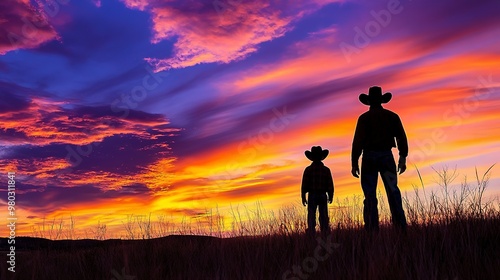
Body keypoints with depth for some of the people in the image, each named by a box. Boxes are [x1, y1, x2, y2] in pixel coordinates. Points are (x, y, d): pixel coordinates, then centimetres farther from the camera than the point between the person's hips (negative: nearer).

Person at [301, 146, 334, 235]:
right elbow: (330, 185, 2)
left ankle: (311, 235, -4)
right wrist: (330, 196, 15)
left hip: (312, 196, -2)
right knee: (324, 217, 8)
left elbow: (304, 185, -7)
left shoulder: (308, 169, -6)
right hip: (323, 196, 2)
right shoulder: (326, 170, 1)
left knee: (311, 217, 1)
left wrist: (303, 197, 1)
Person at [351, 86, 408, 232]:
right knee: (393, 191, 7)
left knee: (370, 195, 1)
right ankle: (401, 227, 0)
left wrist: (354, 163, -5)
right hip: (387, 156, 2)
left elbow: (358, 141, -8)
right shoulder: (392, 116, 7)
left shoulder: (364, 118, -2)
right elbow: (402, 138, 2)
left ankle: (372, 229, -2)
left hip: (369, 157, -2)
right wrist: (403, 158, 8)